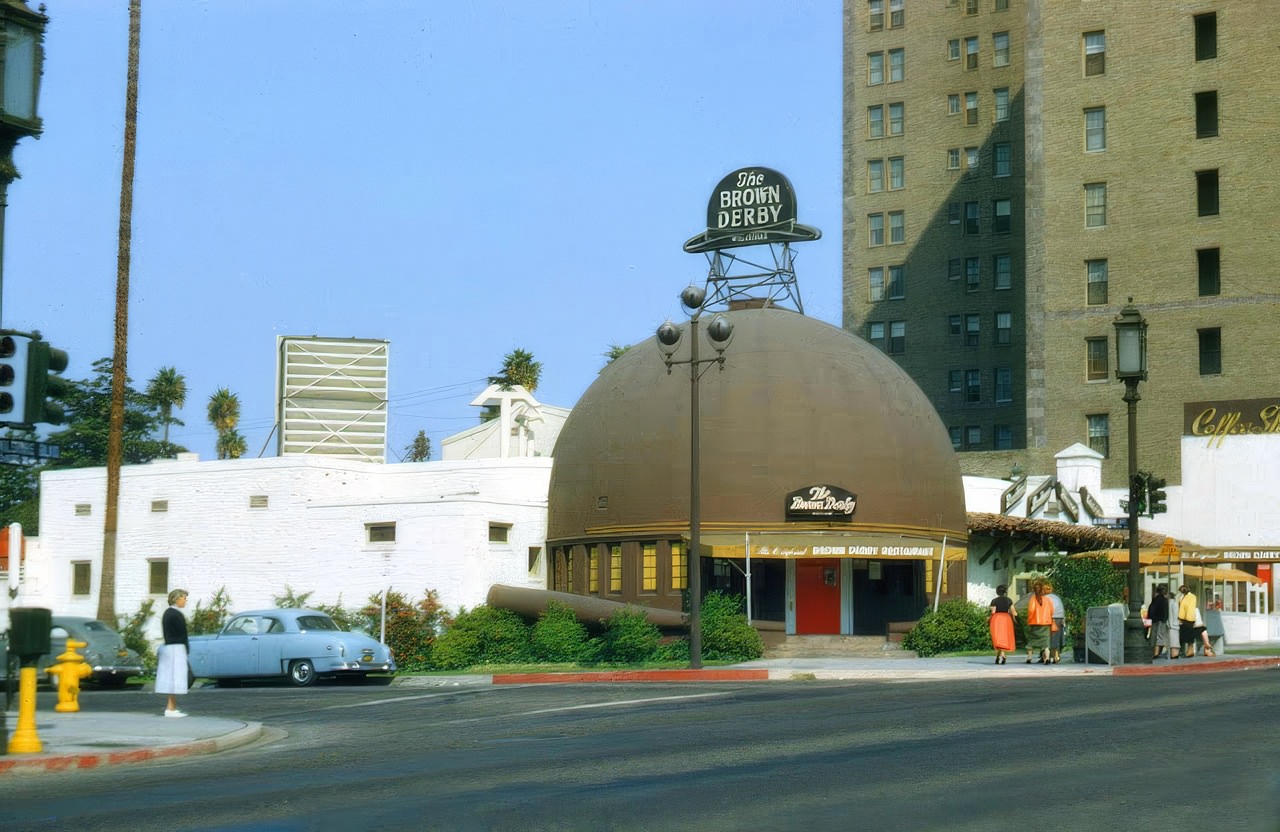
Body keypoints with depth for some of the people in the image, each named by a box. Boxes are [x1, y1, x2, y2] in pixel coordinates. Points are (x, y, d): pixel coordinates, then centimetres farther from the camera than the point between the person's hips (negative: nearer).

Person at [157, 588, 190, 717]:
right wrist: (186, 651, -3)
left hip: (168, 647, 10)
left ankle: (173, 708, 11)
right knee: (176, 678, -9)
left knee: (172, 679, 10)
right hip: (176, 648, -10)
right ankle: (171, 709, -10)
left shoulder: (167, 613, 14)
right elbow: (182, 634, -14)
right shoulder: (176, 615, -15)